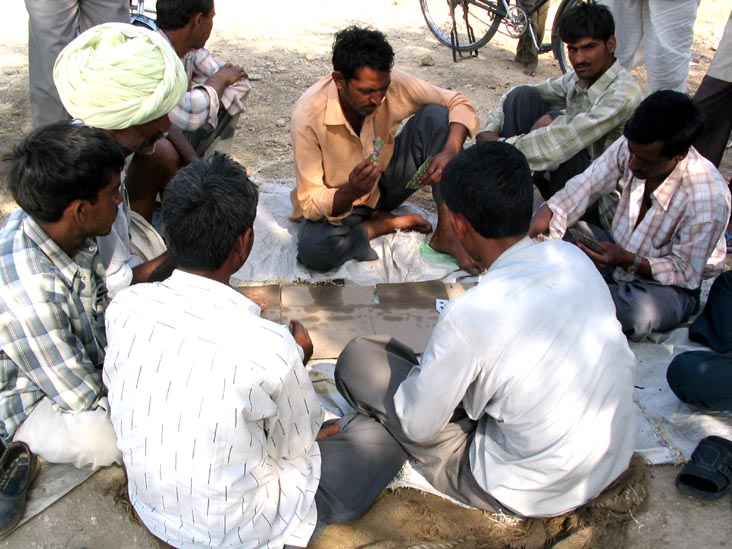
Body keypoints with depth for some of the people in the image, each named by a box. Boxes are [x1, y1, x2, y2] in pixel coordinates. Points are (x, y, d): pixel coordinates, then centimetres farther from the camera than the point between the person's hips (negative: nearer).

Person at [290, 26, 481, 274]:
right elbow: (310, 204, -25)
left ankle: (446, 232, -18)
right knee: (312, 249, -36)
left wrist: (450, 153, -31)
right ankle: (391, 223, -8)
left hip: (386, 178, 3)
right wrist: (352, 191, -46)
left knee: (434, 115, -20)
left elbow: (459, 103, -11)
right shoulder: (308, 115, -29)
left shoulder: (392, 82, -21)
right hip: (340, 199, -3)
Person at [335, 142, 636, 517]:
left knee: (357, 357, -4)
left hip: (534, 495, -6)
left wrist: (429, 369, 4)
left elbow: (417, 426, -17)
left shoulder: (470, 316, -30)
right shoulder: (574, 258, -11)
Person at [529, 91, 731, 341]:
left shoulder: (708, 199, -30)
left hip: (669, 284, -5)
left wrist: (628, 260, -32)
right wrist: (545, 214, -27)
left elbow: (686, 272, -20)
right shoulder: (631, 146, -18)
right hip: (620, 251, 5)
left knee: (638, 311, -41)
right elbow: (586, 185, -9)